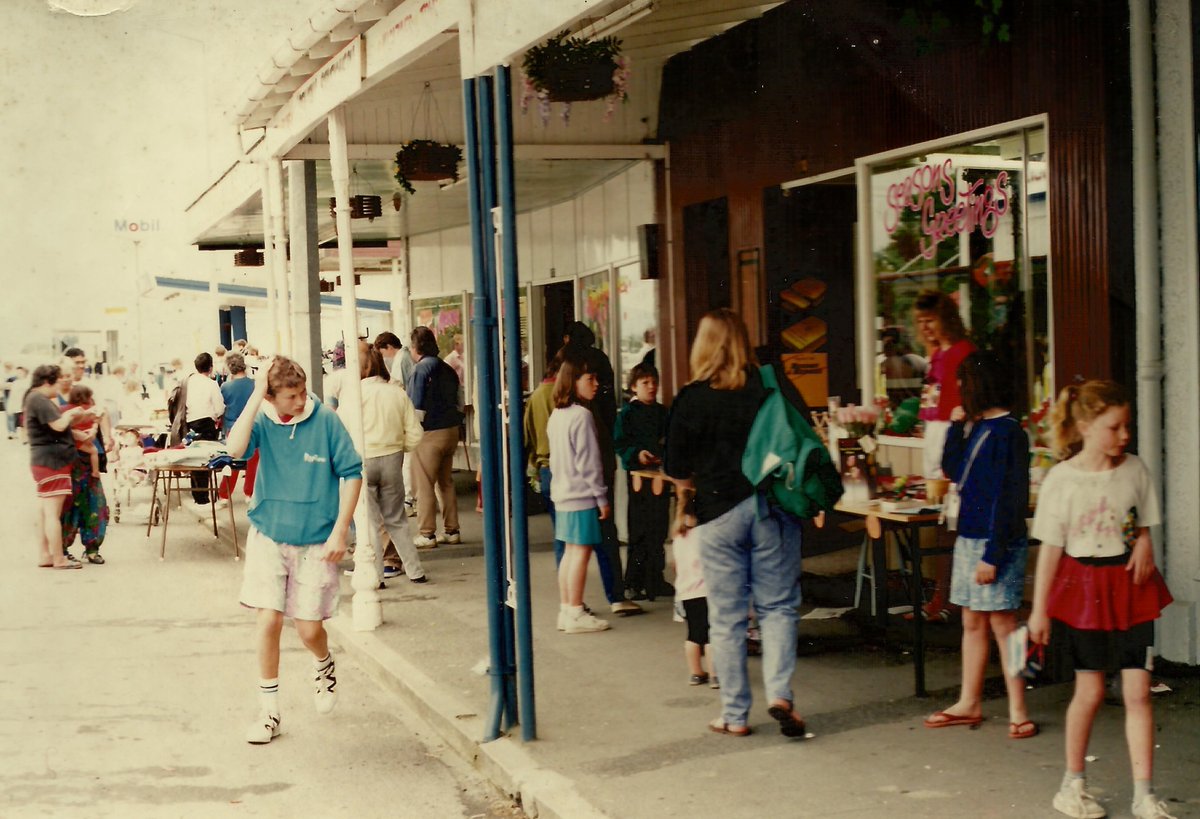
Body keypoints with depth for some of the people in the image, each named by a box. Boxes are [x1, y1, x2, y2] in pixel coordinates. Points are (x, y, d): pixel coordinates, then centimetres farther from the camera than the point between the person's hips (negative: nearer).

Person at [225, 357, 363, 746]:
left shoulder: (326, 421, -10)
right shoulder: (263, 421, -6)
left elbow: (352, 473, -5)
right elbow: (236, 449, -27)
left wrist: (340, 531, -9)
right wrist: (255, 395, -26)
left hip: (316, 542, -1)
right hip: (268, 537, 1)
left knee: (309, 628, 0)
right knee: (268, 620, -3)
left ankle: (324, 667, 37)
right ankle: (269, 711, 12)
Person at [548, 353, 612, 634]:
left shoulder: (556, 414, 12)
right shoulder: (582, 415, -16)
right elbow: (589, 462, -17)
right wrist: (602, 497, -10)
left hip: (562, 494, 9)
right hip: (582, 495, -9)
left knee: (569, 552, 14)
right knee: (581, 552, -4)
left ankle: (566, 610, 18)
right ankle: (575, 614, -1)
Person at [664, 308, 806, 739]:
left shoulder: (690, 400, -5)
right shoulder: (773, 389, -1)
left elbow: (677, 471, 0)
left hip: (720, 514, -1)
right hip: (774, 509, 1)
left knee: (727, 618, 6)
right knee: (778, 607, 9)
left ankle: (734, 714, 11)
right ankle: (780, 693, -7)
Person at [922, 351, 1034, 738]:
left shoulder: (1007, 433, -15)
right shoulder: (978, 428, 11)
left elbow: (1007, 499, -18)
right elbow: (953, 471, 21)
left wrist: (993, 555, -20)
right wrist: (956, 427, 9)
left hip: (995, 542, -9)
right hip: (969, 537, 9)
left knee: (1002, 622, -4)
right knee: (972, 622, 15)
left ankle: (1018, 711, 2)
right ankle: (969, 704, 24)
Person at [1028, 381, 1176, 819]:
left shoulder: (1135, 469, -1)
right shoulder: (1061, 479, -10)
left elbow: (1143, 526, 12)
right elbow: (1050, 548, -6)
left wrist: (1144, 544, -12)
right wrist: (1039, 609, -5)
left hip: (1130, 586, 3)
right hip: (1084, 588, -3)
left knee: (1138, 691, 0)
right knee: (1090, 690, 6)